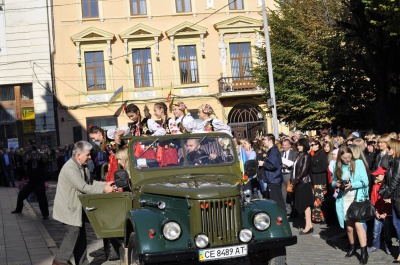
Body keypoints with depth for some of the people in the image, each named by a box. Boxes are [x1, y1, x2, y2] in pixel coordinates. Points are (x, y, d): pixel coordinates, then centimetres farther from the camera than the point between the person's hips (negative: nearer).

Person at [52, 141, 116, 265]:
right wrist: (104, 189, -22)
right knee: (73, 232, -11)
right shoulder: (70, 168, -25)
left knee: (80, 235, 10)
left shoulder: (82, 166, 7)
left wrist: (106, 184, -2)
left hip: (77, 207, 9)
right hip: (69, 208, -9)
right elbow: (84, 187, -27)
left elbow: (90, 183, 12)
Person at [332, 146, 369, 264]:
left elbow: (365, 182, -8)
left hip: (358, 198, -4)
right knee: (349, 226, 10)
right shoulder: (338, 167, 6)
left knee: (358, 224, -14)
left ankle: (364, 252, -8)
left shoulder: (358, 163, -5)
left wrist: (352, 185, -21)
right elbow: (333, 181, 14)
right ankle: (352, 247, 31)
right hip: (344, 199, 4)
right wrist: (336, 184, -9)